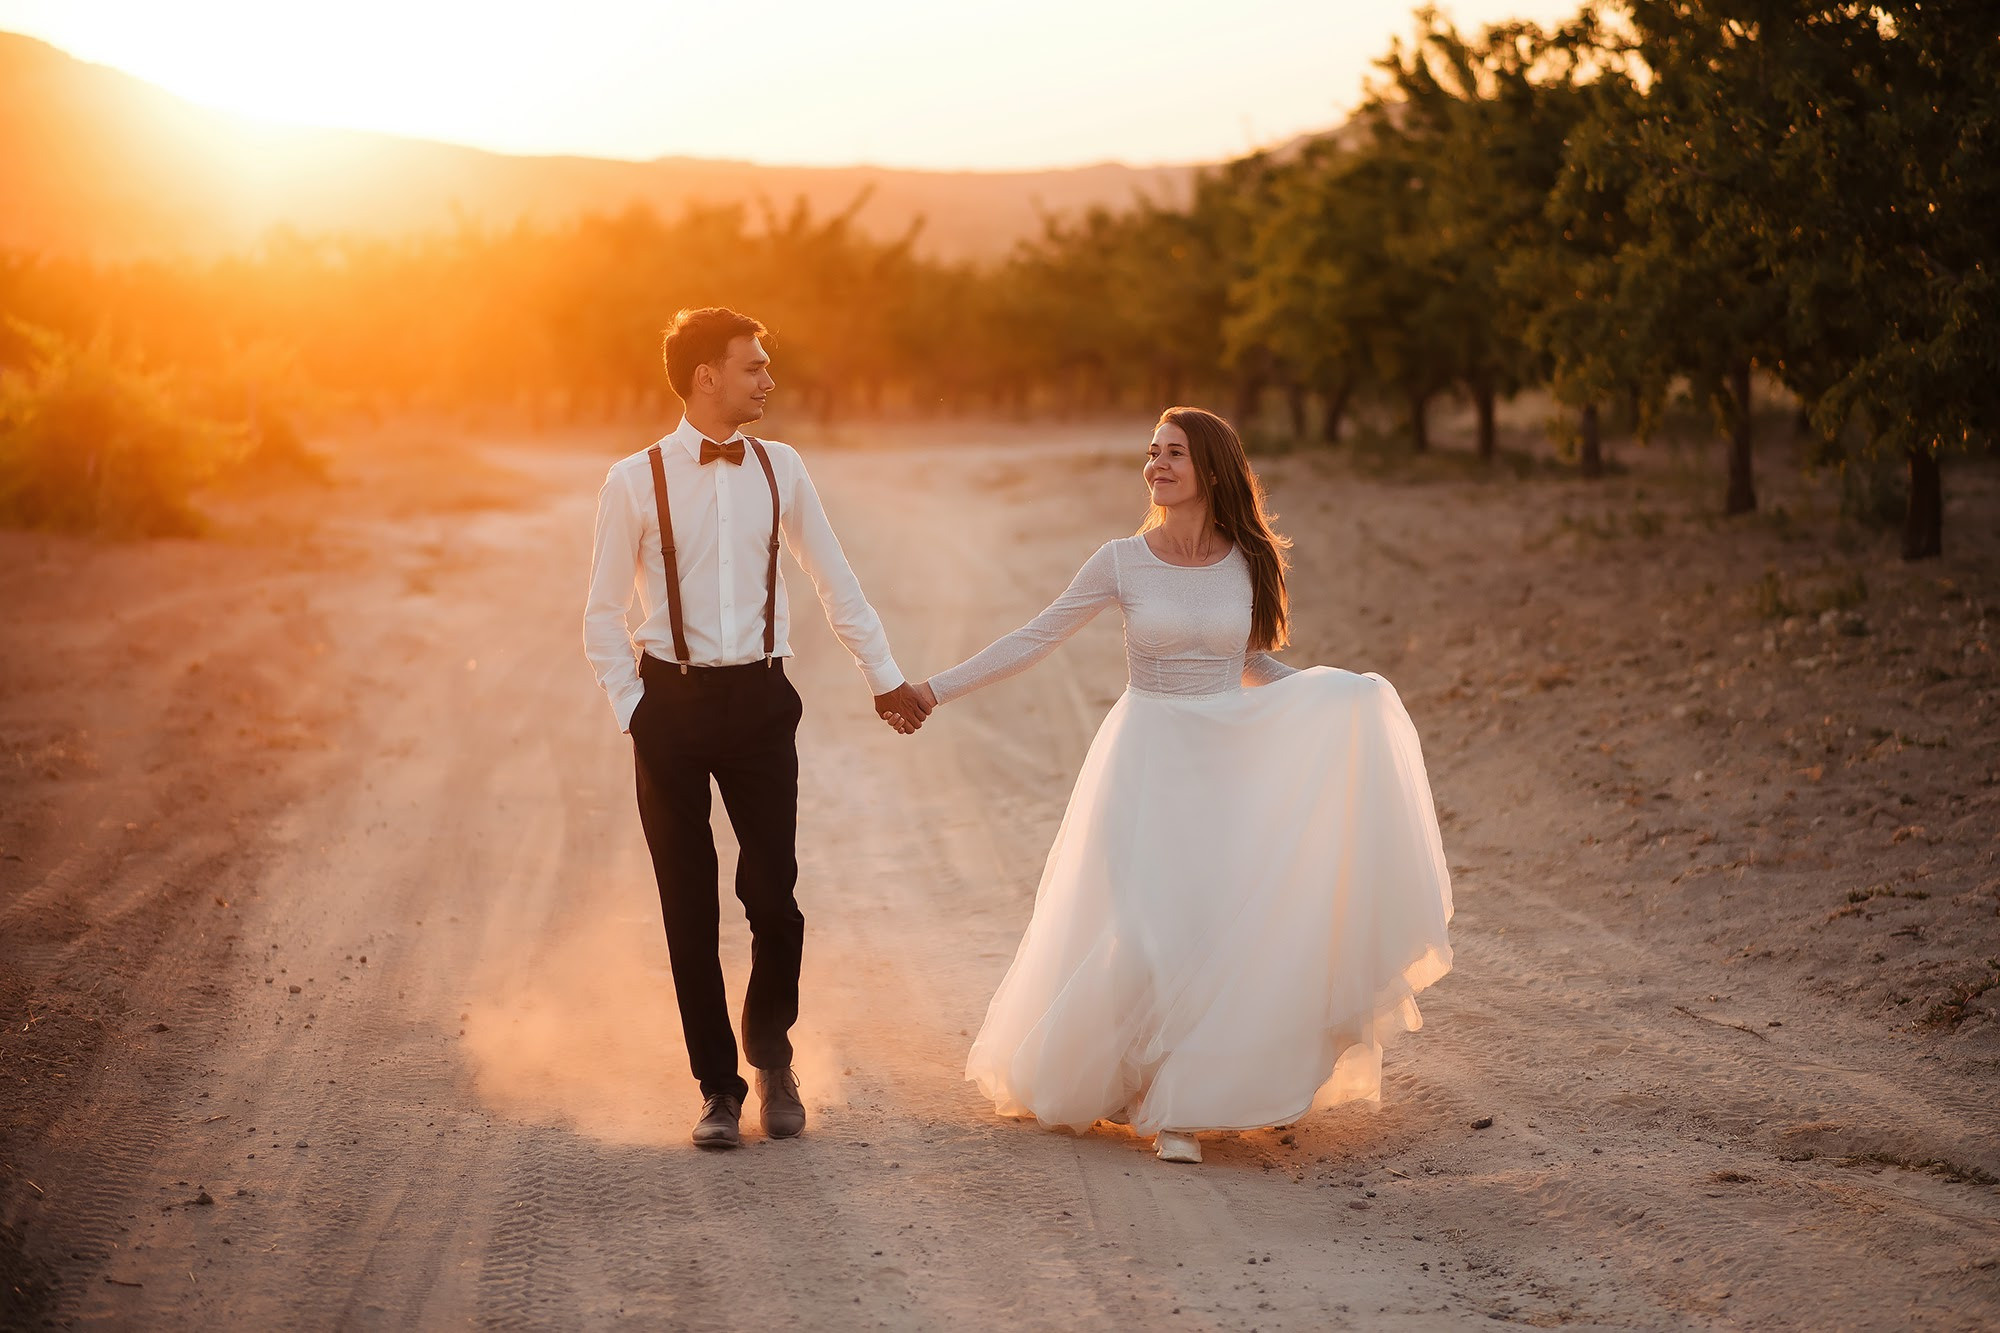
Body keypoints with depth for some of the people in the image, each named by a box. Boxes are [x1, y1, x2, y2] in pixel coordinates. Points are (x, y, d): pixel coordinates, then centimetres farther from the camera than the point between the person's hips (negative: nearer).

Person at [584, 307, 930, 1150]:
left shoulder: (779, 469, 6)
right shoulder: (635, 481, -3)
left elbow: (835, 581, 15)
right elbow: (603, 616, 2)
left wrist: (884, 677, 16)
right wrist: (633, 713, -4)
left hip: (760, 700, 2)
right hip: (673, 702, -2)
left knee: (773, 891, -4)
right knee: (690, 907, 4)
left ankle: (770, 1050, 23)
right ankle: (718, 1087, 16)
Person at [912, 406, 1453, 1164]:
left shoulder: (1250, 562, 2)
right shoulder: (1122, 563, -4)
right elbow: (1032, 642, 1)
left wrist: (1343, 700, 4)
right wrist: (935, 691, -3)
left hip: (1232, 762, 2)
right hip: (1150, 761, -2)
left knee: (1219, 928, -4)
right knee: (1145, 931, -9)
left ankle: (1182, 1105, 11)